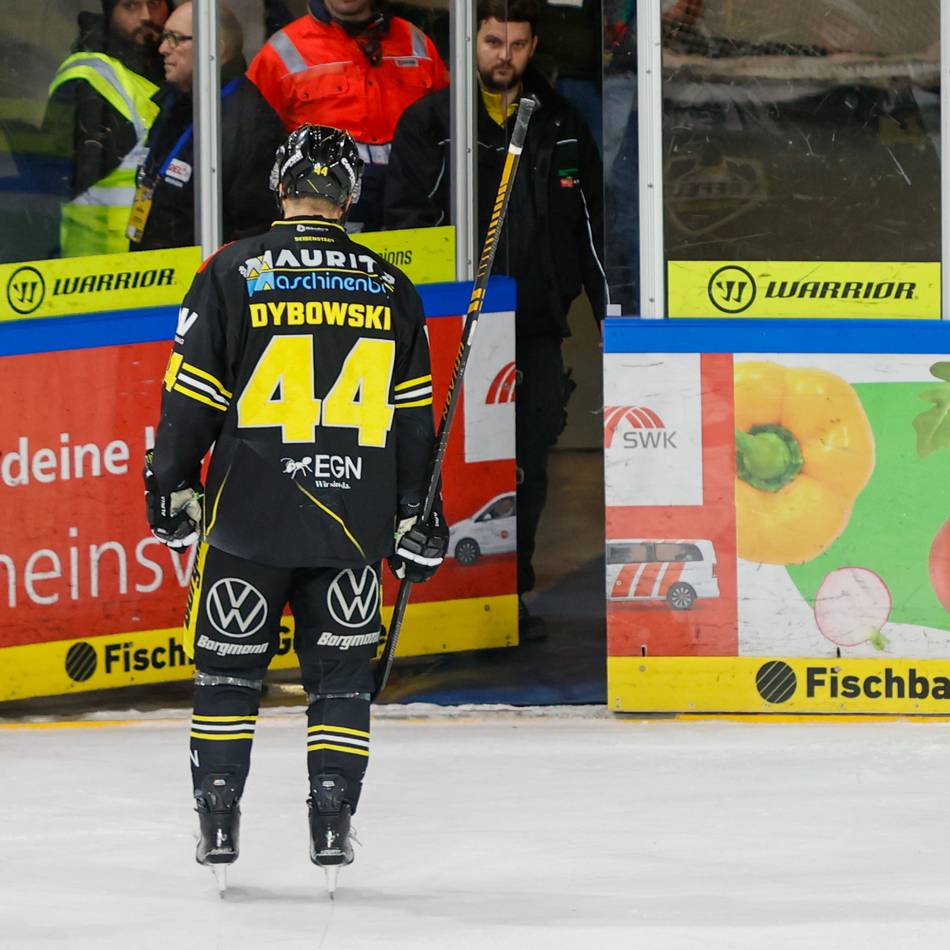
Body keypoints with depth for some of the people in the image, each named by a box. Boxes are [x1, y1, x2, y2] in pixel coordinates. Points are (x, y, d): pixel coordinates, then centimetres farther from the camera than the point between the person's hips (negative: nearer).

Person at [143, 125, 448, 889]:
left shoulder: (234, 273, -3)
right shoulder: (390, 289, 5)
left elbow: (192, 394, -3)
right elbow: (413, 416, 8)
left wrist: (172, 485, 7)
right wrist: (415, 516, 15)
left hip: (249, 512, -1)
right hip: (352, 520, 2)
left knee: (230, 666, 9)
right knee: (340, 670, 10)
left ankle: (219, 820, 9)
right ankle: (332, 824, 5)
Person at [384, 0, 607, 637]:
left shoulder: (562, 125, 12)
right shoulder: (428, 124, 2)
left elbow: (593, 224, 17)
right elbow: (407, 225, -1)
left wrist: (611, 312, 13)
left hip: (538, 325, 3)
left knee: (530, 465, 4)